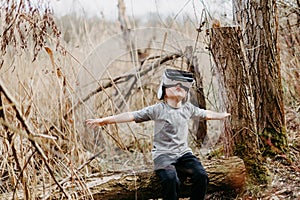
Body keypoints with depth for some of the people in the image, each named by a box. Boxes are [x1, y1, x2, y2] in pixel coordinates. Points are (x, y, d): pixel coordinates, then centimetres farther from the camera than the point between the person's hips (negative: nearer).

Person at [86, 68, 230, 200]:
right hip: (163, 154, -4)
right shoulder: (158, 110, -5)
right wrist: (105, 120, -18)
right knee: (171, 180, -32)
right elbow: (132, 116, -10)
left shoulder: (188, 108, 10)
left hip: (183, 153, 5)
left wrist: (224, 115, 42)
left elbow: (205, 114, 29)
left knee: (201, 176, -19)